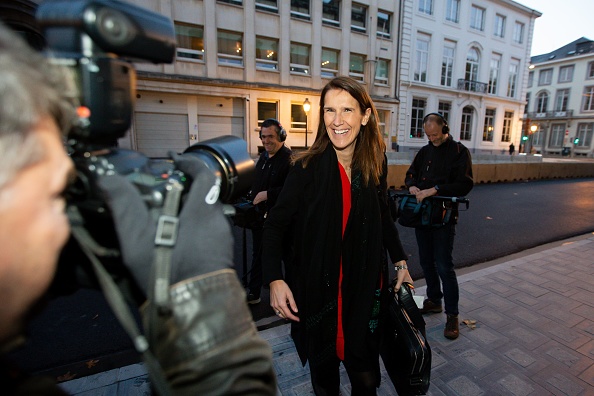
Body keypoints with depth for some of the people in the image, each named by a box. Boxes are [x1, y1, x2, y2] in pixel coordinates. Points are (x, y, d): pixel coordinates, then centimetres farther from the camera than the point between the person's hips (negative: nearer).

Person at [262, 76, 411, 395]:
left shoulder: (375, 164, -3)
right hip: (316, 288, -2)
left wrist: (400, 260, 9)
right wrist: (275, 279, -24)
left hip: (364, 287, 3)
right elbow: (275, 224, -13)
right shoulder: (307, 167, -15)